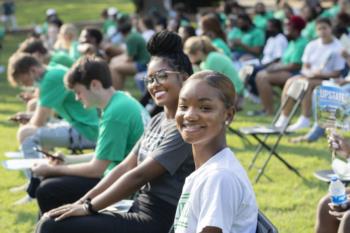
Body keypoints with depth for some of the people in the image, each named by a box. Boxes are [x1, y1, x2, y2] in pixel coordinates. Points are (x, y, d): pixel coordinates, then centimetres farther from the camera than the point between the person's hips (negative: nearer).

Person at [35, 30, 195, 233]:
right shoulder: (158, 121, 14)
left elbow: (139, 175, -18)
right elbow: (126, 167, 11)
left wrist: (89, 207, -13)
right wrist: (83, 201, 1)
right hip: (139, 211, 9)